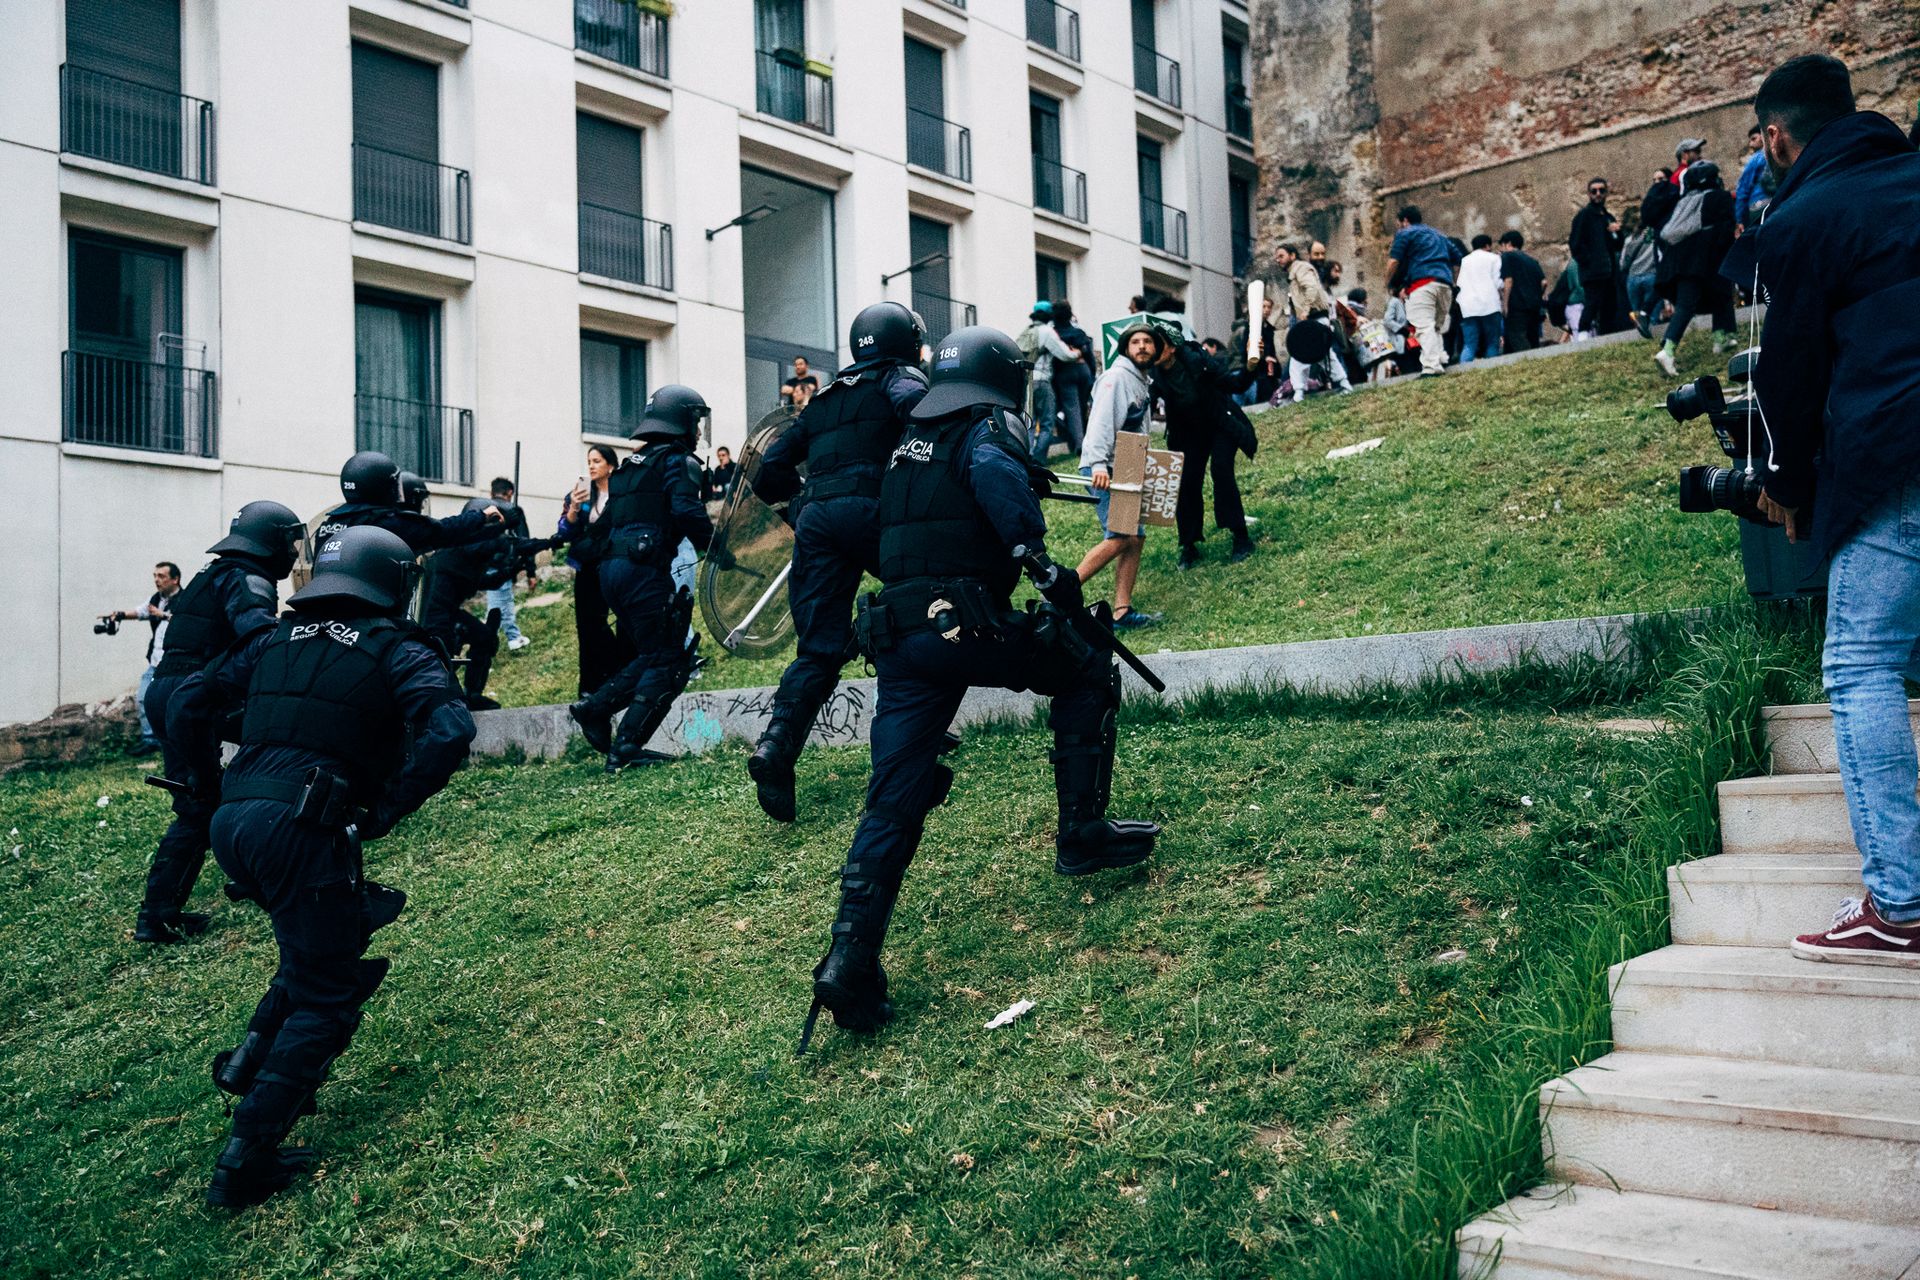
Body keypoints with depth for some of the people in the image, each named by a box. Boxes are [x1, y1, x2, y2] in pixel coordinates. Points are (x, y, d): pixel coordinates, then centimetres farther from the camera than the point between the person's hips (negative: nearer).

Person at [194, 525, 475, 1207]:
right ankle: (246, 1161, -1)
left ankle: (252, 1058, 20)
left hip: (231, 819, 7)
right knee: (327, 995, 6)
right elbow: (450, 731, -16)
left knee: (316, 947, 31)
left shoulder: (280, 639, 18)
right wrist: (385, 812, -9)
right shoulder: (399, 651, 0)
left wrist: (204, 785, 33)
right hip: (302, 830, -7)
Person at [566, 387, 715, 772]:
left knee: (650, 655, 18)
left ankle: (595, 707, 6)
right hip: (645, 570, -8)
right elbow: (687, 512, -19)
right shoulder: (679, 462, -2)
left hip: (612, 567, 8)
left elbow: (607, 520, 23)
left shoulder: (633, 463, 23)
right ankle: (626, 748, -8)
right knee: (667, 661, -2)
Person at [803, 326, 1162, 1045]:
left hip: (898, 633, 6)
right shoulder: (990, 427, 2)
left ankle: (849, 962, -7)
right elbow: (996, 478, -22)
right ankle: (1083, 836, 19)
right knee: (1087, 672, 18)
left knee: (894, 802, 4)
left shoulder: (909, 439, 24)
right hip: (966, 626, -6)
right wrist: (1038, 558, -24)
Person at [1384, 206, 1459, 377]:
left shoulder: (1405, 234, 9)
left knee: (1424, 326, -15)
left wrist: (1389, 284, 12)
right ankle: (1441, 361, 0)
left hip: (1423, 283, -7)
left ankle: (1431, 366, -28)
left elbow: (1393, 262, -2)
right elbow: (1457, 259, 28)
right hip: (1445, 283, 7)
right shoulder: (1438, 235, 30)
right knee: (1438, 327, 15)